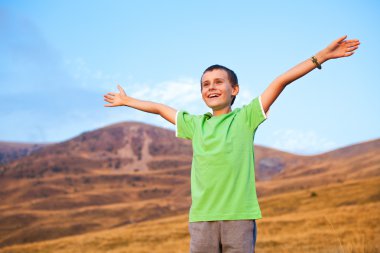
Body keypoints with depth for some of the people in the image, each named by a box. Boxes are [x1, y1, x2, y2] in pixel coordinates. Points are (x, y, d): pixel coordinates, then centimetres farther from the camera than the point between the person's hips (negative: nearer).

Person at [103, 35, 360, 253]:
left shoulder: (245, 117, 4)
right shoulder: (195, 124, 14)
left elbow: (281, 81, -1)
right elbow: (160, 108, 28)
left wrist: (322, 56, -3)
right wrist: (127, 101, 39)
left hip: (240, 216, -3)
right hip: (202, 218, 3)